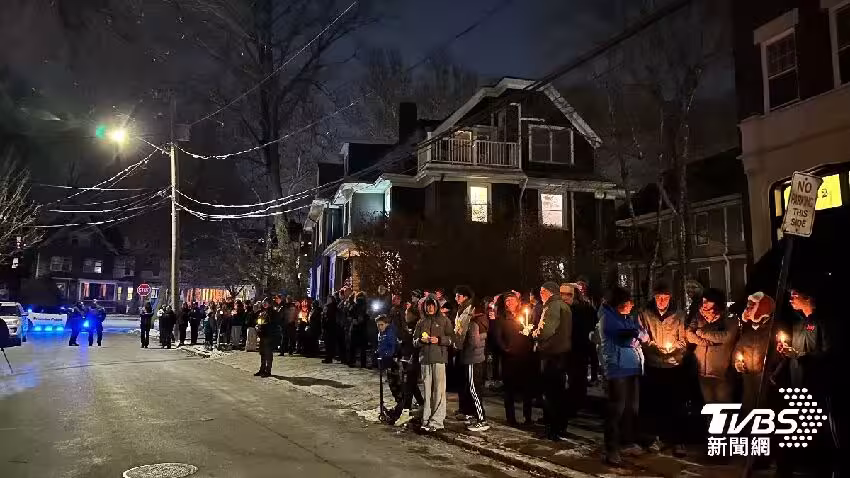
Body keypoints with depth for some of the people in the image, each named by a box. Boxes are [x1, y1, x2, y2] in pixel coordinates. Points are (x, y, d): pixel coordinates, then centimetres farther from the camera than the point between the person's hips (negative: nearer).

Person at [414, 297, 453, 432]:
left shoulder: (444, 320, 7)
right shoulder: (421, 322, 17)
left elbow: (451, 339, 3)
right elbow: (414, 341, 17)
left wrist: (439, 340, -12)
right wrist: (421, 340, -4)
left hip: (439, 358, -3)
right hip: (425, 359, 3)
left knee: (439, 390, -8)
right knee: (427, 389, 4)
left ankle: (436, 421, -6)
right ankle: (426, 420, 9)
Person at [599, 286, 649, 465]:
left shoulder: (629, 318, 17)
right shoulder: (608, 318, -7)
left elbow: (645, 336, 11)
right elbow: (625, 337, -18)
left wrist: (636, 334, -8)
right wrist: (637, 333, -2)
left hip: (634, 367, 8)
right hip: (618, 368, -8)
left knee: (632, 407, 13)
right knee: (617, 409, -6)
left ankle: (627, 442, 28)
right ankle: (611, 449, 0)